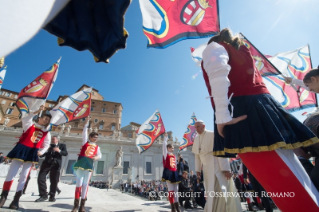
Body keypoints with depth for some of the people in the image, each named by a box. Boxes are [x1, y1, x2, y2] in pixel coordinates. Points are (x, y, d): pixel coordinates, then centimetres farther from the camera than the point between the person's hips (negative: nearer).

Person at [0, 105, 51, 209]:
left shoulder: (46, 133, 9)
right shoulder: (30, 125, 4)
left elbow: (46, 145, 10)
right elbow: (25, 119, -18)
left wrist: (41, 152, -10)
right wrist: (38, 111, -26)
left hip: (32, 153, 1)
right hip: (21, 150, -1)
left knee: (23, 176, 3)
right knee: (11, 173, -2)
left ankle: (16, 200, 10)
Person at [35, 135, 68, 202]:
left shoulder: (62, 145, 8)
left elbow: (66, 153, -5)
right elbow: (42, 155, 13)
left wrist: (59, 151, -21)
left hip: (56, 164, -2)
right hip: (47, 163, 3)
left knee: (54, 181, 1)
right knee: (41, 178, -7)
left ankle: (52, 196, 14)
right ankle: (43, 195, 4)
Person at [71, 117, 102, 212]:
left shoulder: (97, 146, 15)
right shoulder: (85, 142, 9)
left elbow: (100, 155, 14)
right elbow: (84, 131, 4)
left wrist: (96, 157, -9)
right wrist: (87, 122, 0)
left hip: (89, 164, 2)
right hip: (81, 162, -2)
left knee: (85, 184, 4)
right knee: (79, 183, -1)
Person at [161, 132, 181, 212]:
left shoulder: (174, 156, 15)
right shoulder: (166, 154, -1)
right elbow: (164, 145, -11)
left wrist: (177, 173, 16)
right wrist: (165, 138, -7)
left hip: (174, 173, 7)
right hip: (168, 173, -6)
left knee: (176, 190, 10)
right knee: (171, 191, -6)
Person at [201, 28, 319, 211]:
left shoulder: (214, 47, 11)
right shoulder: (240, 50, 31)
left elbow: (218, 76, -13)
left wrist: (222, 117, -17)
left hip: (241, 112, -8)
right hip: (262, 108, 8)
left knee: (279, 181, -7)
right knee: (292, 176, 11)